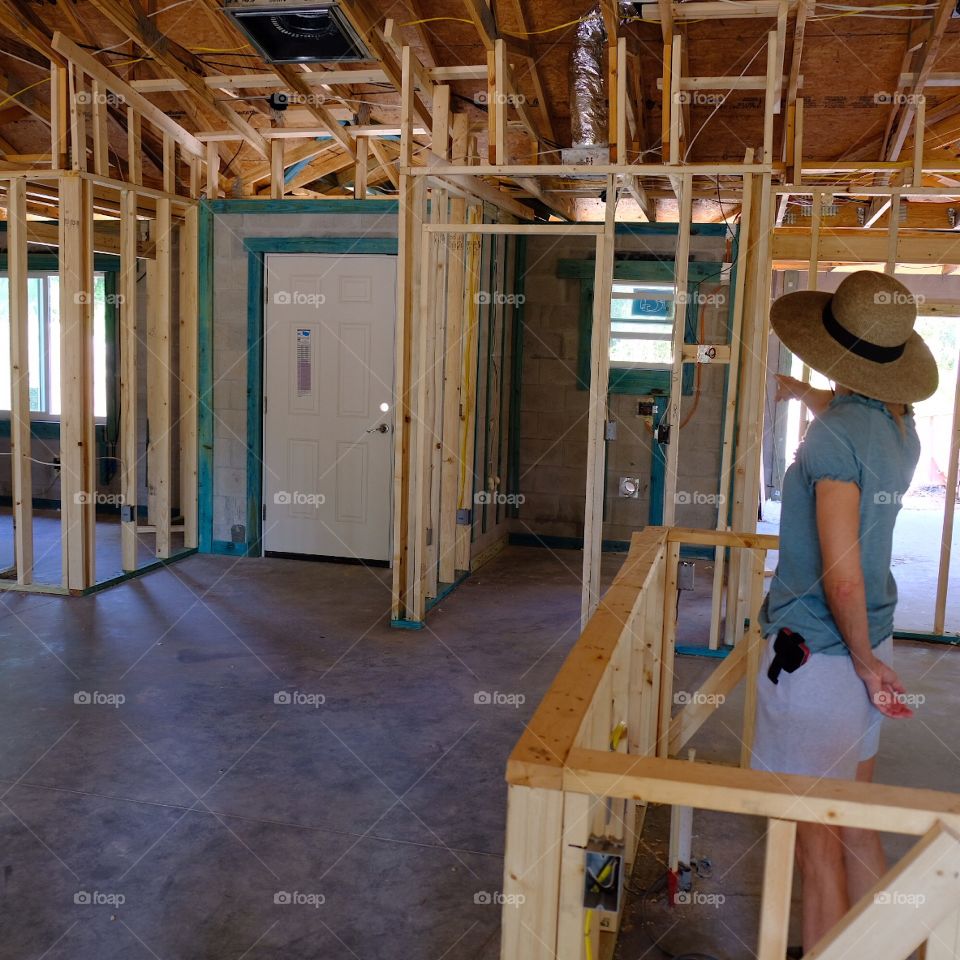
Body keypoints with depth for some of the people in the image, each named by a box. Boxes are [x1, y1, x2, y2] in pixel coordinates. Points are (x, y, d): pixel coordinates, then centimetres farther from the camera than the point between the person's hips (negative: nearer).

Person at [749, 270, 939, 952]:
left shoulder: (835, 437, -20)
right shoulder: (899, 426, 4)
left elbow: (841, 574, -24)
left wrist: (866, 660, -11)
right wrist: (800, 392, 47)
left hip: (816, 658, -8)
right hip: (864, 646, 9)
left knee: (814, 839, 5)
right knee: (855, 826, 22)